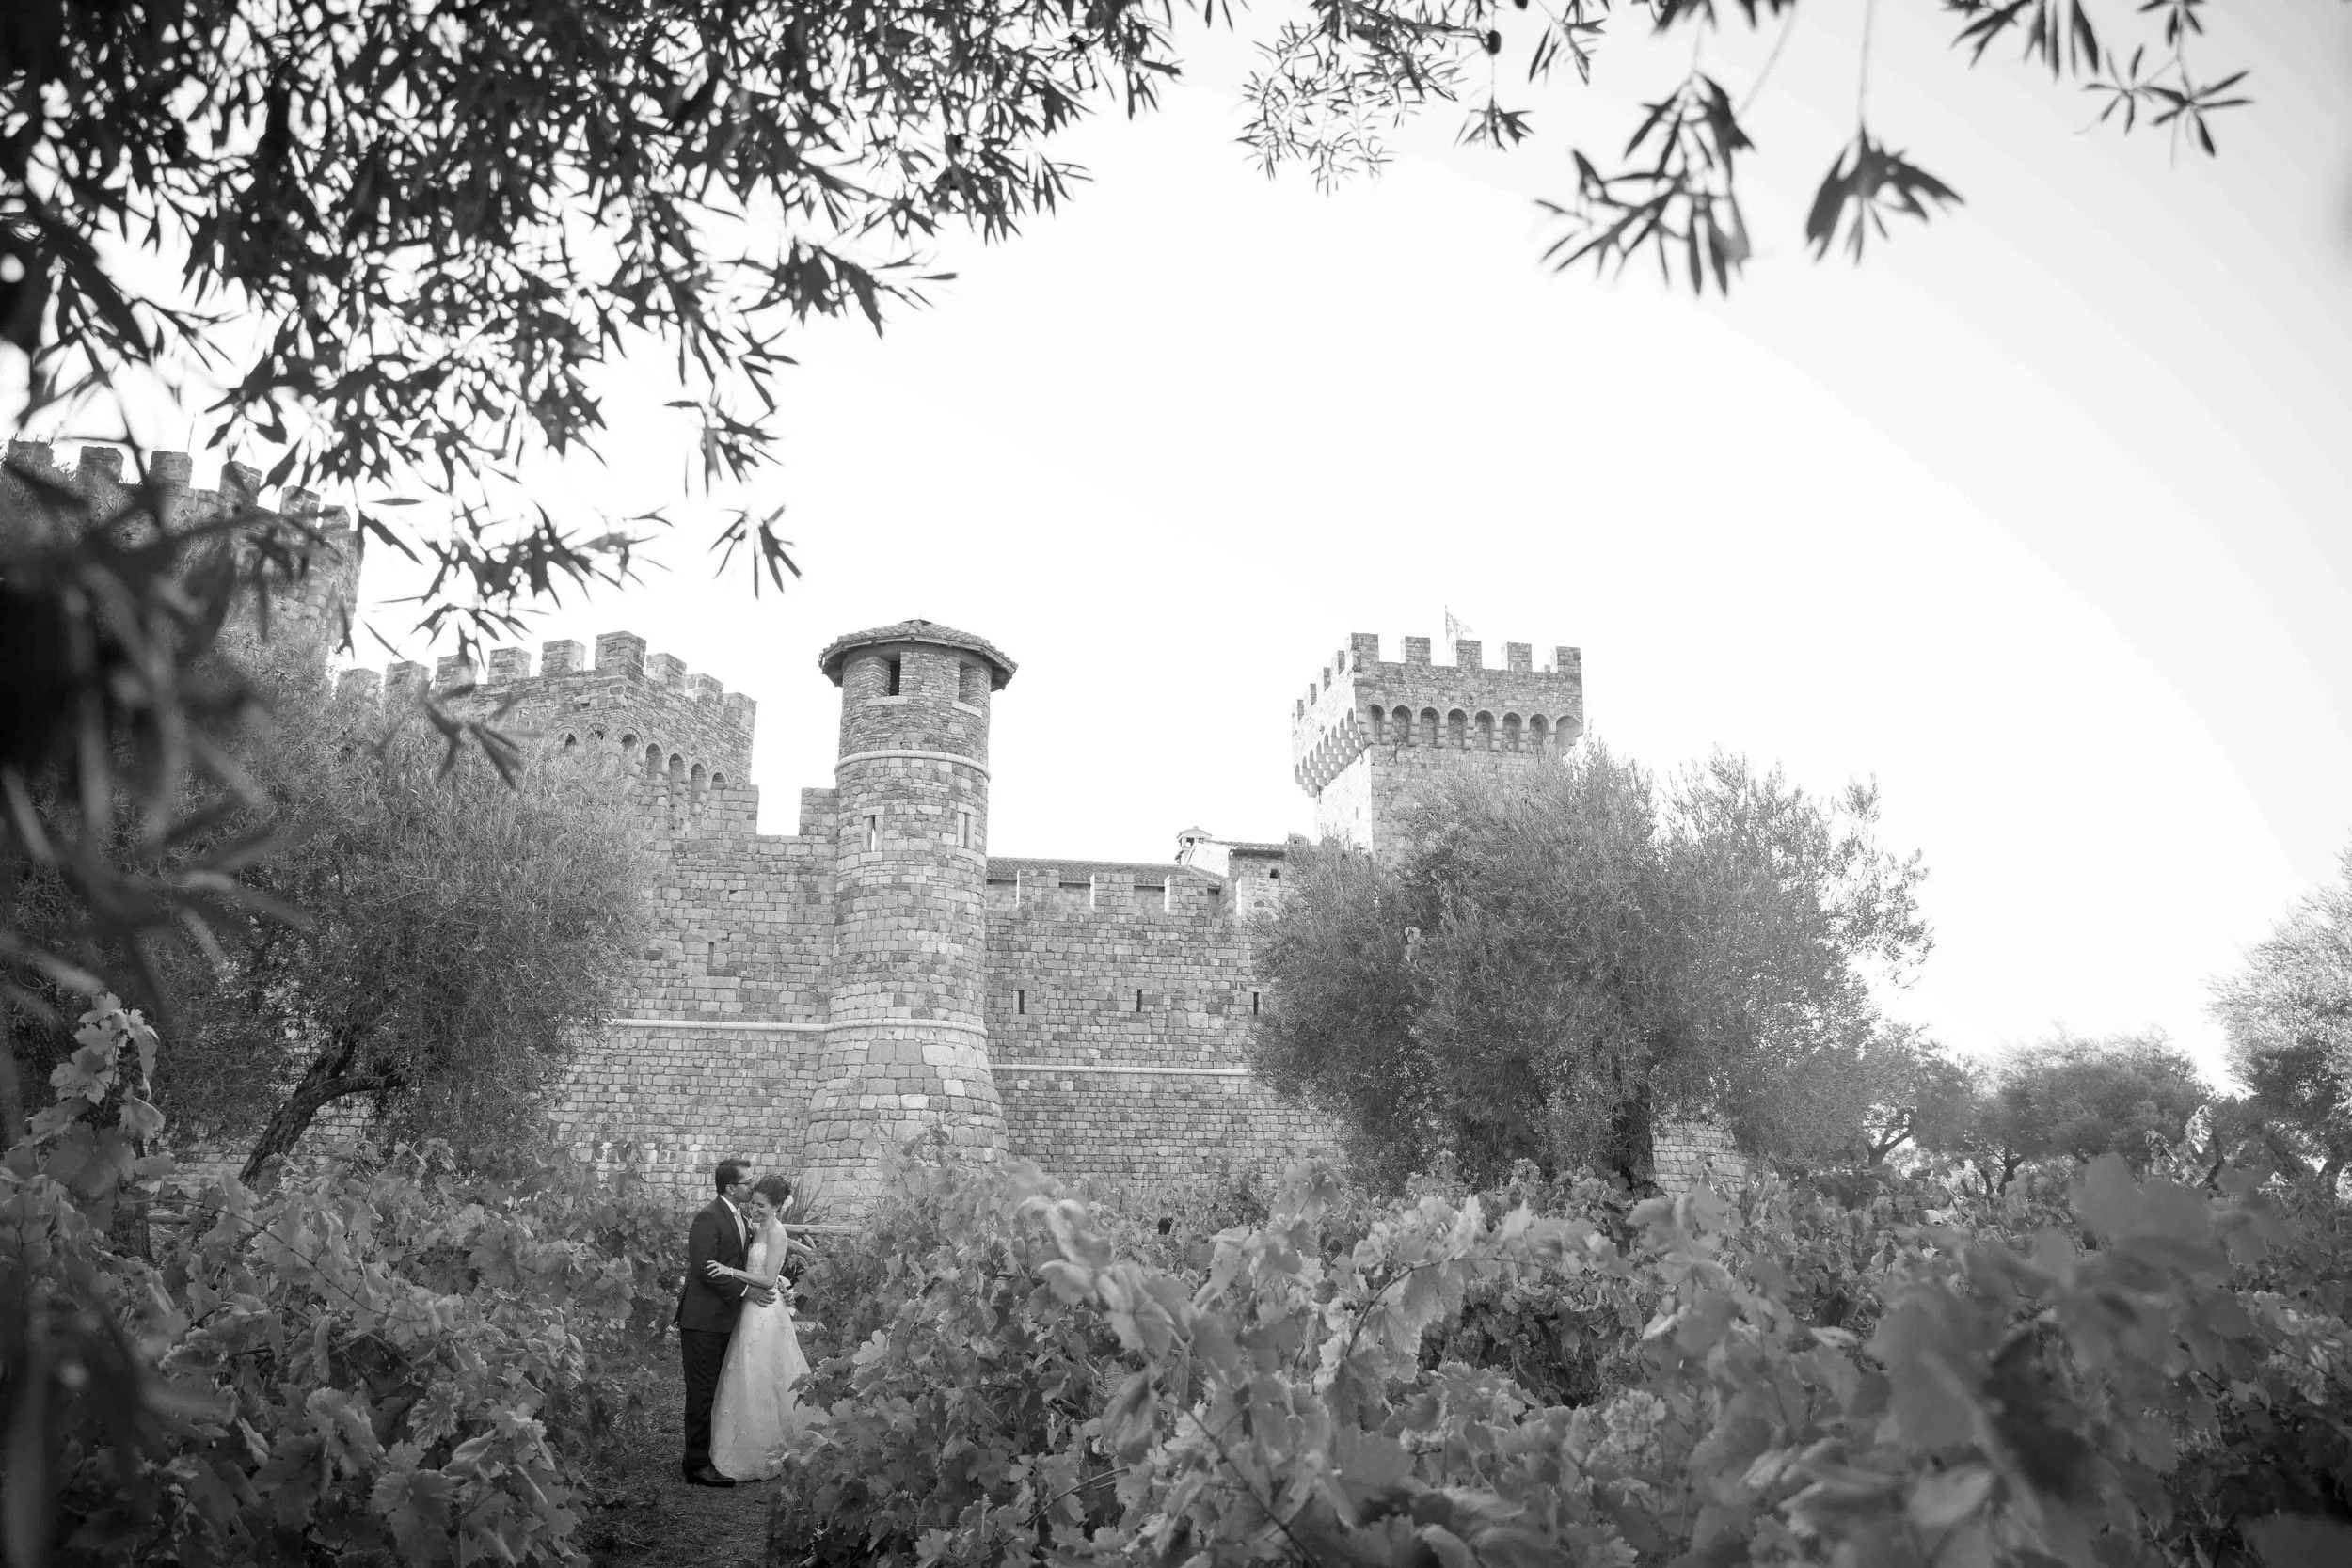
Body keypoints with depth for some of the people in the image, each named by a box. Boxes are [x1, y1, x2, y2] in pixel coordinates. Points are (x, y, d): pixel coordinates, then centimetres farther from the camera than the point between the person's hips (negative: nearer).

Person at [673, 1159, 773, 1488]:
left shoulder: (737, 1215, 13)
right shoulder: (709, 1217, -16)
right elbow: (705, 1269, -21)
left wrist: (769, 1281, 6)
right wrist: (746, 1290, -17)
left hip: (723, 1318, 9)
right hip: (703, 1319, -9)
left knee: (713, 1390, 13)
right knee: (702, 1392, -2)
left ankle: (712, 1454, 20)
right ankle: (697, 1465, 4)